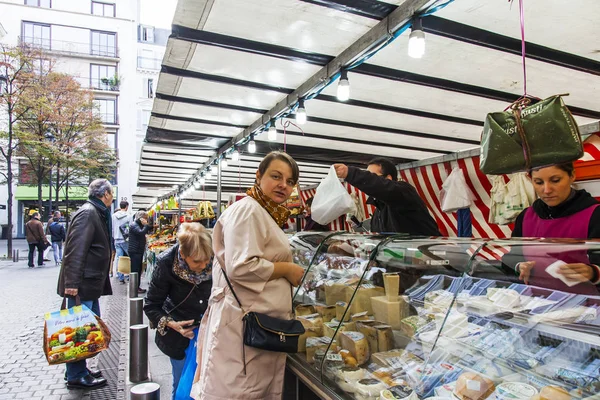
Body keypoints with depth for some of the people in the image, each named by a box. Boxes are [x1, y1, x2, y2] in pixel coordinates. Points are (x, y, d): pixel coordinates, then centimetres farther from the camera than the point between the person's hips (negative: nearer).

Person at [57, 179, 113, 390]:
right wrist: (72, 282, -27)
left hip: (91, 283, 10)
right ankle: (76, 376, 11)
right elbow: (76, 249, -24)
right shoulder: (87, 213, -15)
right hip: (82, 284, -10)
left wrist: (101, 282, 24)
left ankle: (80, 369, 29)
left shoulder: (98, 214, 16)